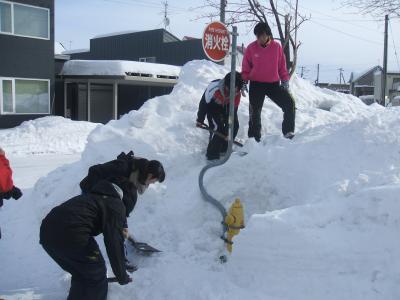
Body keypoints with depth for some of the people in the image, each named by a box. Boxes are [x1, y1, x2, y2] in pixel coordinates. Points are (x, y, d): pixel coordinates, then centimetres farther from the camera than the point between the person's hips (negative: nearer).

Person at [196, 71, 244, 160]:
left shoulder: (237, 92, -25)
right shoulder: (213, 88, -39)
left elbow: (233, 110, -15)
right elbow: (203, 103, -25)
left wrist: (229, 124, -18)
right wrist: (200, 119, -16)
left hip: (225, 107, 5)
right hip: (212, 106, -5)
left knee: (234, 125, -3)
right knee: (217, 127, -19)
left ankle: (224, 149, 16)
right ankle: (212, 155, -10)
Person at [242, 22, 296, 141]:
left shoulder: (277, 46, -2)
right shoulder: (251, 48, -5)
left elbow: (282, 65, 6)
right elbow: (246, 68, 2)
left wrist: (285, 80, 2)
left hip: (274, 84, 1)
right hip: (256, 85, -1)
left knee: (290, 104, -7)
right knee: (254, 112, 4)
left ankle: (288, 132, 4)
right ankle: (254, 138, 16)